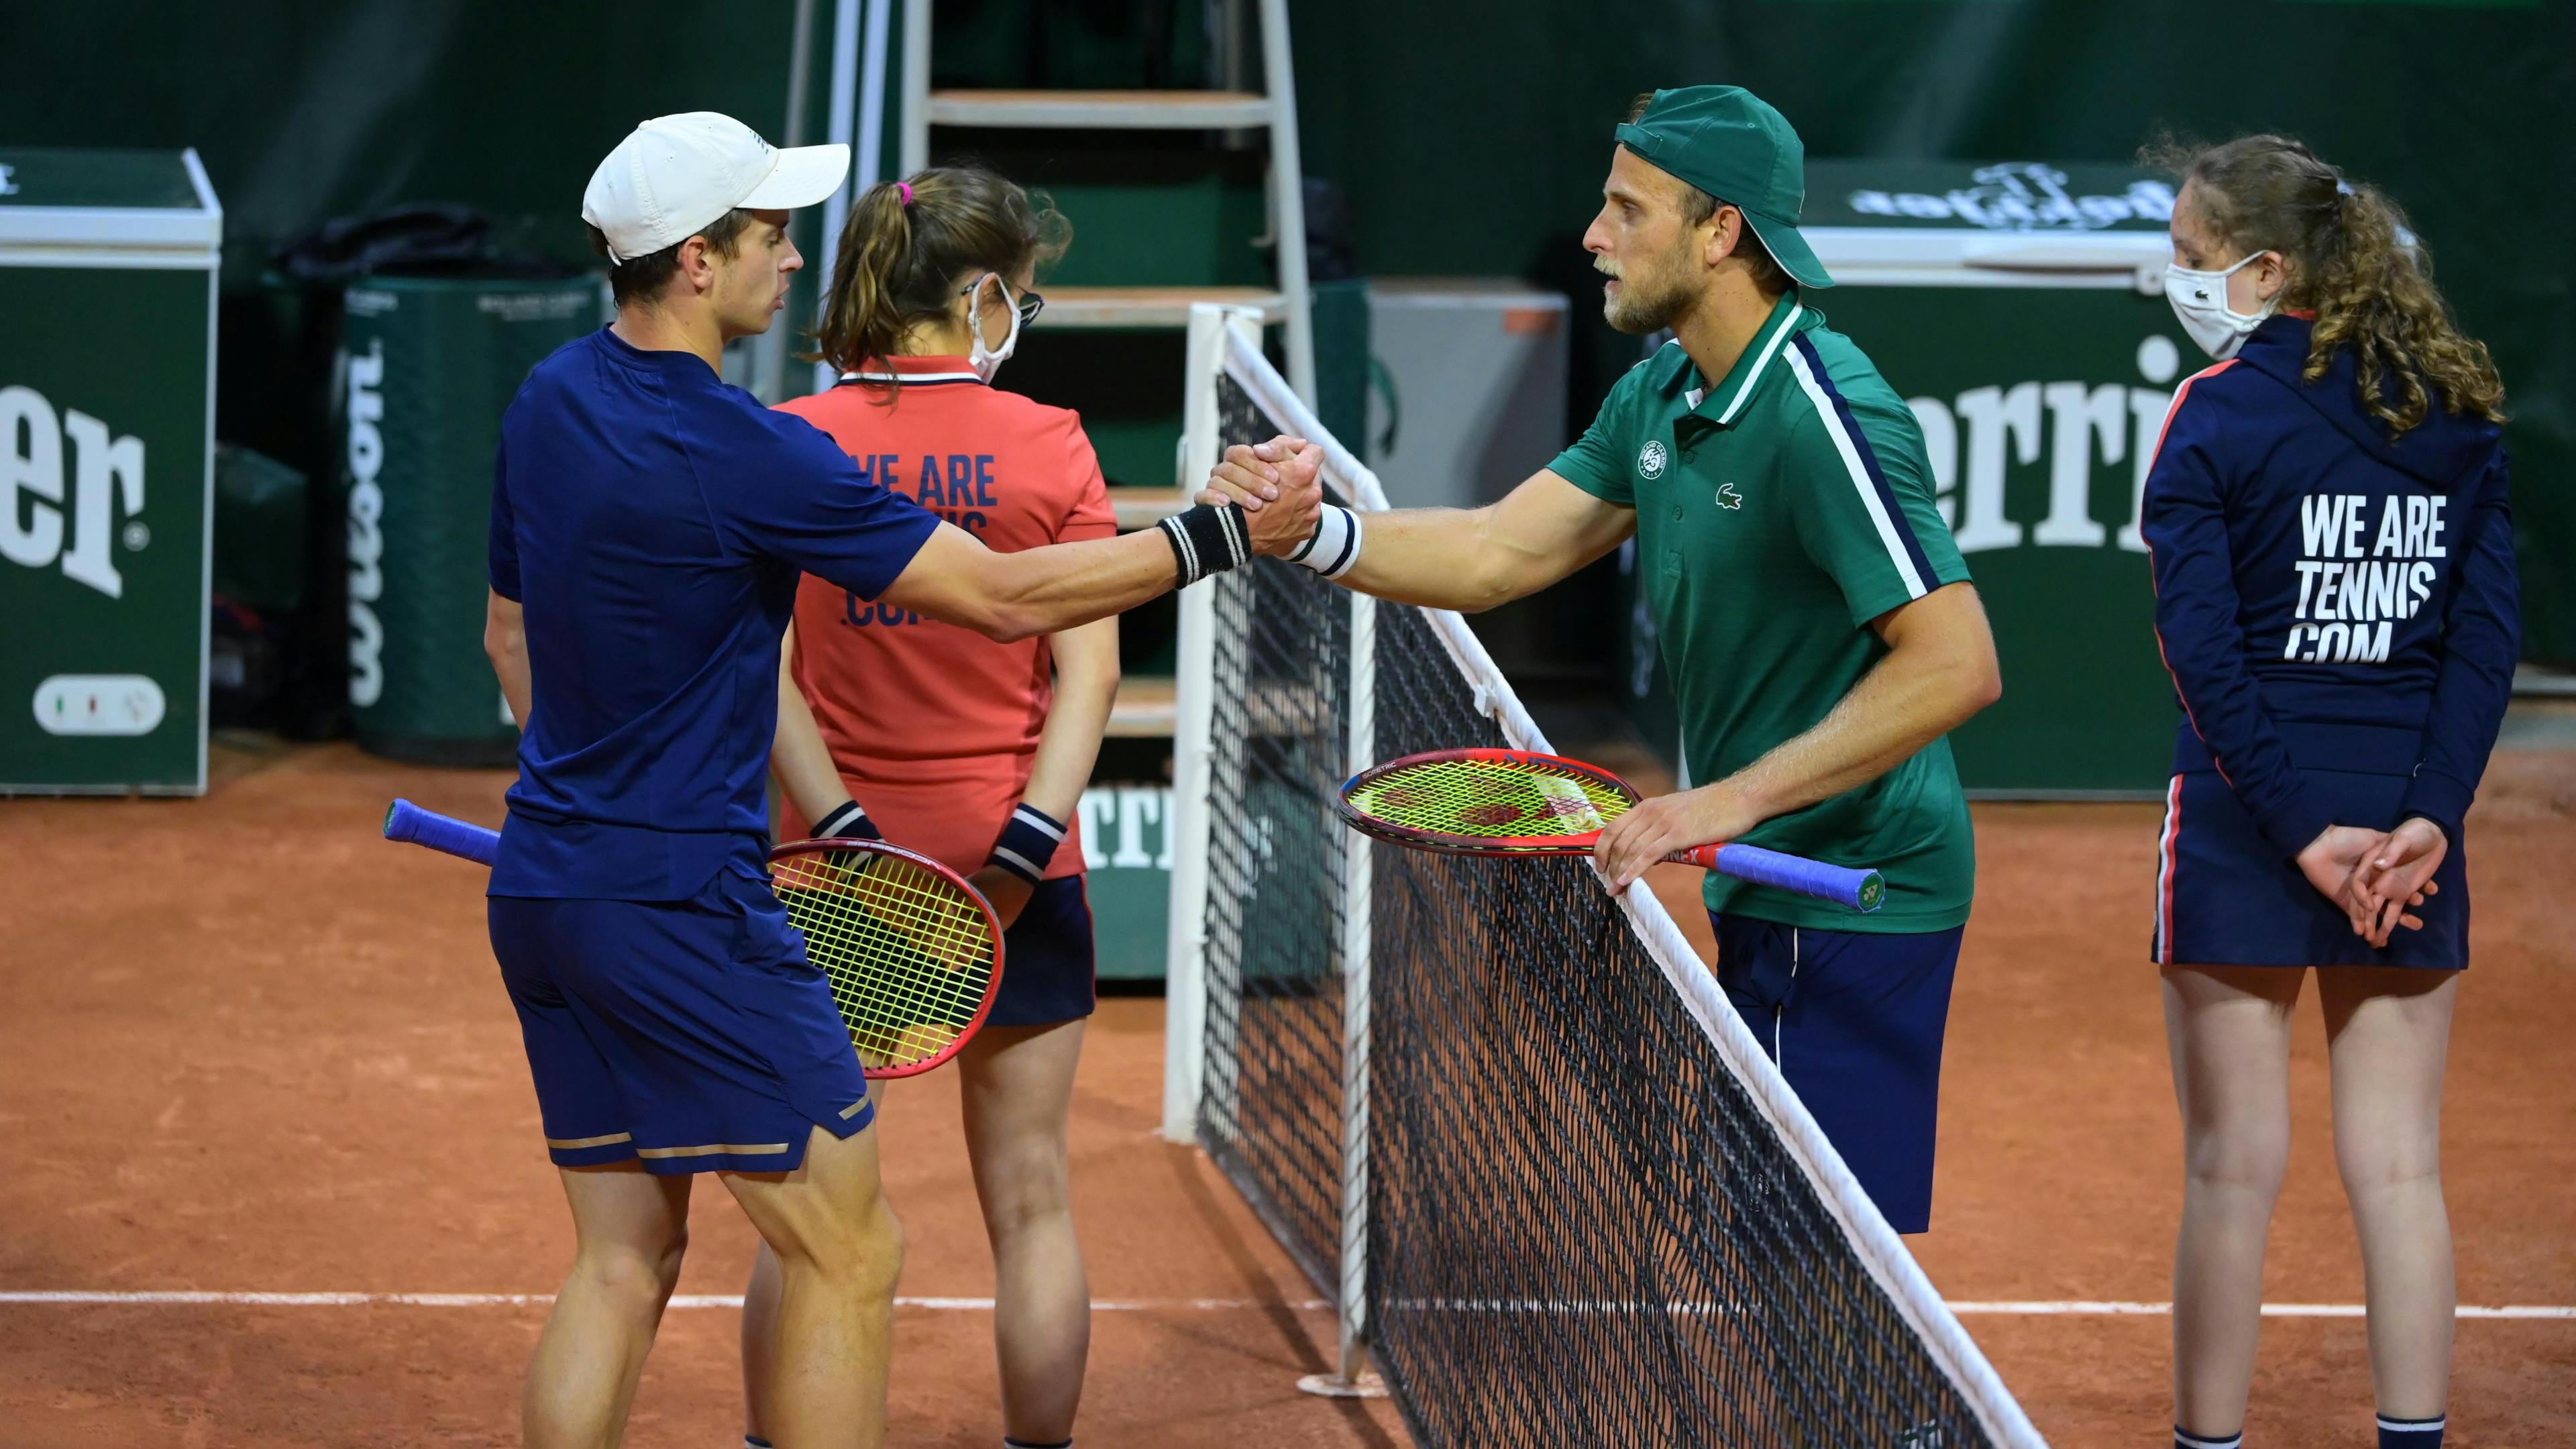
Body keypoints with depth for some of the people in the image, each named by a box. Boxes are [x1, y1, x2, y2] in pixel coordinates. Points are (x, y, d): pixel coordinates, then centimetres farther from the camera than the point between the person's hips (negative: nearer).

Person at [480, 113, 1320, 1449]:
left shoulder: (552, 400, 7)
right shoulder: (743, 453, -19)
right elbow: (1007, 595, -16)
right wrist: (1226, 534, -9)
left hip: (541, 889, 9)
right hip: (682, 907, -9)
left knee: (622, 1262, 13)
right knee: (848, 1256, 1)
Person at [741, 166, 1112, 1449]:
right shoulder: (1050, 448, -5)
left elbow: (761, 671, -9)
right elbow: (1089, 668, -10)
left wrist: (848, 836, -12)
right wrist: (1026, 844, -13)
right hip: (1017, 867, -1)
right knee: (1030, 1200, 8)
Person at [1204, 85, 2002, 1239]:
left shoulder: (1824, 416, -22)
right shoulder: (1659, 397, 9)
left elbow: (1956, 664, -28)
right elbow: (1497, 555, 9)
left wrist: (1731, 801, -29)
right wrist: (1313, 531, -8)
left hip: (1853, 904, -10)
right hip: (1768, 895, 10)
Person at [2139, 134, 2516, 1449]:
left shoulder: (2215, 415, -8)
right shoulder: (2459, 419, 5)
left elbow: (2204, 649, -14)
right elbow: (2487, 638, 0)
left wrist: (2304, 830, -12)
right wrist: (2425, 819, -5)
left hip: (2246, 831, -4)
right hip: (2411, 843, 4)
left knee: (2233, 1168, 3)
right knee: (2399, 1167, 8)